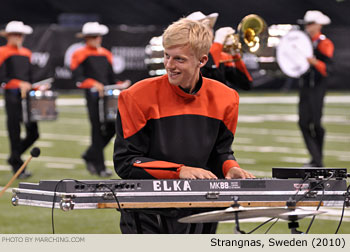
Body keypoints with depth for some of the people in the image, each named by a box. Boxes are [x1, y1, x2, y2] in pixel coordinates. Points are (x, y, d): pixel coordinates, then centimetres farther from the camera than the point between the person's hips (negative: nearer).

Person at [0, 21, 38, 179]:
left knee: (33, 133, 2)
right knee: (15, 133, -2)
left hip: (27, 95, 6)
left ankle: (14, 158, 22)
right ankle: (17, 166, 7)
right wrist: (19, 84, -20)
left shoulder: (26, 53, 17)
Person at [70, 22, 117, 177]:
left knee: (112, 127, 2)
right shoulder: (79, 55, -1)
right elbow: (78, 78, -9)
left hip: (107, 94, 6)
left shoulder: (105, 54, 17)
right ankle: (100, 167, 1)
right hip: (93, 96, -6)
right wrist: (94, 84, -22)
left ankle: (90, 156, 21)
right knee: (97, 129, -4)